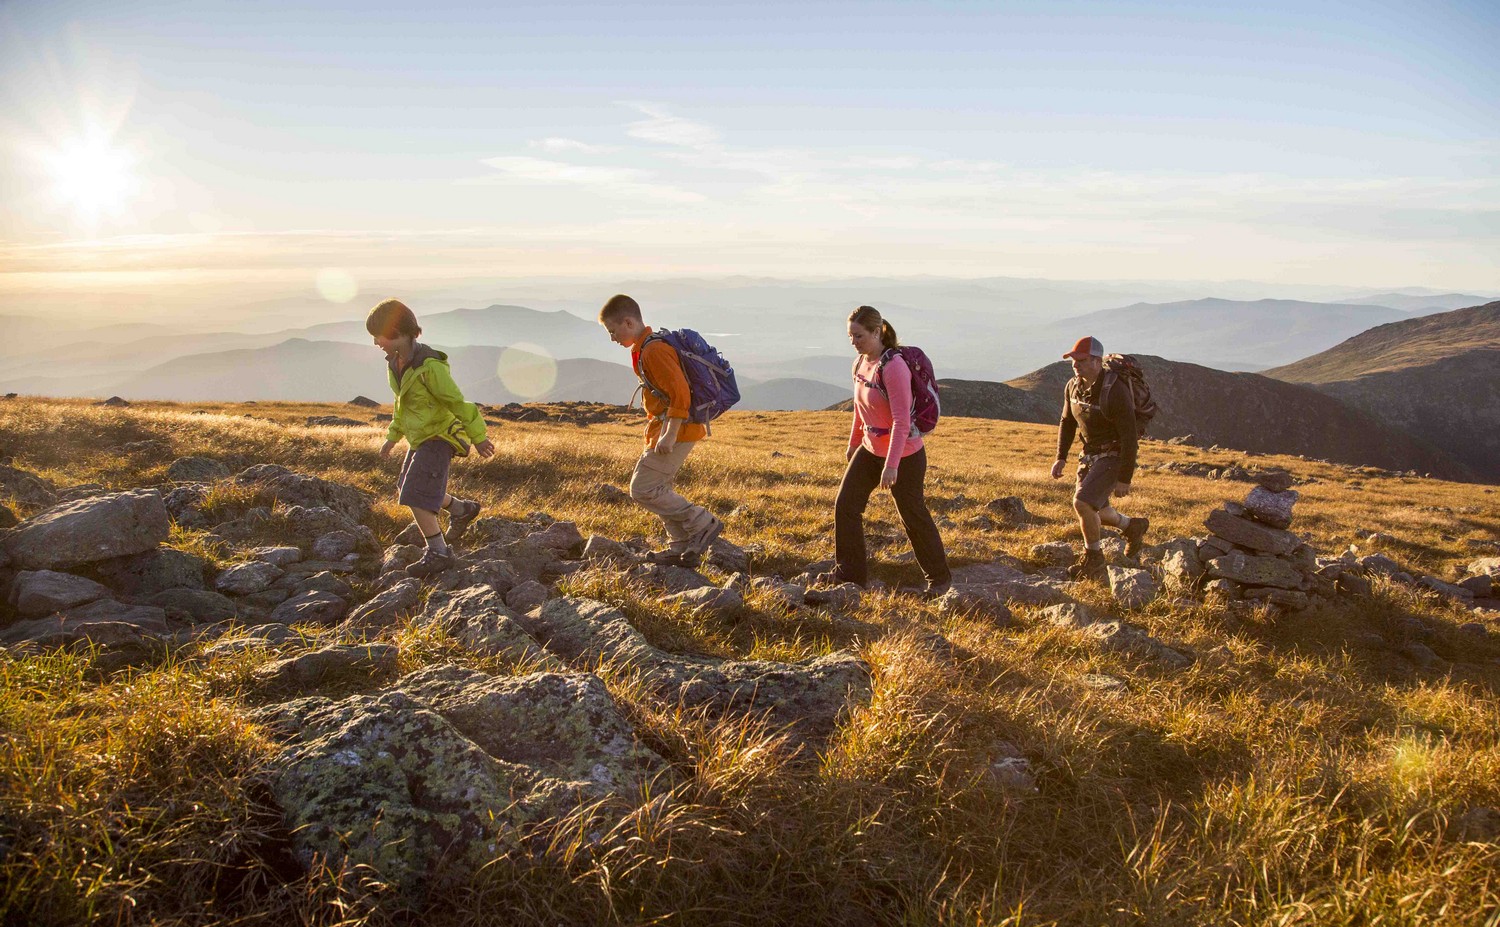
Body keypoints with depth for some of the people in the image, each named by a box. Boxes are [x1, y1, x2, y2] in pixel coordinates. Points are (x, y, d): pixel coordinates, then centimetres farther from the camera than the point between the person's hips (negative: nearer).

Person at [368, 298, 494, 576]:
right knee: (408, 490, 20)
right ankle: (463, 510, 37)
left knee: (415, 497, -12)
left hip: (438, 440, -9)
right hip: (420, 438, 9)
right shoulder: (396, 362, 1)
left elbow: (457, 402, -20)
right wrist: (393, 436, 21)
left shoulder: (428, 366, -25)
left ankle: (438, 553, 0)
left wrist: (478, 437, -14)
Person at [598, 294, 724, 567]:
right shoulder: (646, 348, 14)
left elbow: (680, 393, -26)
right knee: (658, 487, 16)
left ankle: (702, 523, -3)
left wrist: (669, 435, -26)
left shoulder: (653, 351, -19)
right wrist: (656, 428, 25)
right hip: (669, 428, 11)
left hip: (678, 430, -11)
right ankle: (682, 548, 21)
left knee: (642, 489, -8)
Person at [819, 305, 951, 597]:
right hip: (870, 450, 8)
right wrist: (853, 443, 24)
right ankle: (849, 572, 17)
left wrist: (891, 465, -30)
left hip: (904, 456, -8)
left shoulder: (893, 366, -24)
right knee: (845, 506, 3)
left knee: (913, 516, 5)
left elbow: (901, 420, -27)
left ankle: (940, 577, 25)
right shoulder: (859, 363, 1)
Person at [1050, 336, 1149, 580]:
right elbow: (1067, 422, 12)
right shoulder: (1073, 386, -4)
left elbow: (1130, 438, -24)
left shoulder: (1115, 393, -27)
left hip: (1115, 456, -8)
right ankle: (1133, 526, 42)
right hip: (1090, 454, 8)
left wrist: (1124, 479, -23)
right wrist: (1061, 457, 6)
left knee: (1082, 502, -21)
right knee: (1093, 511, 13)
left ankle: (1093, 558, 1)